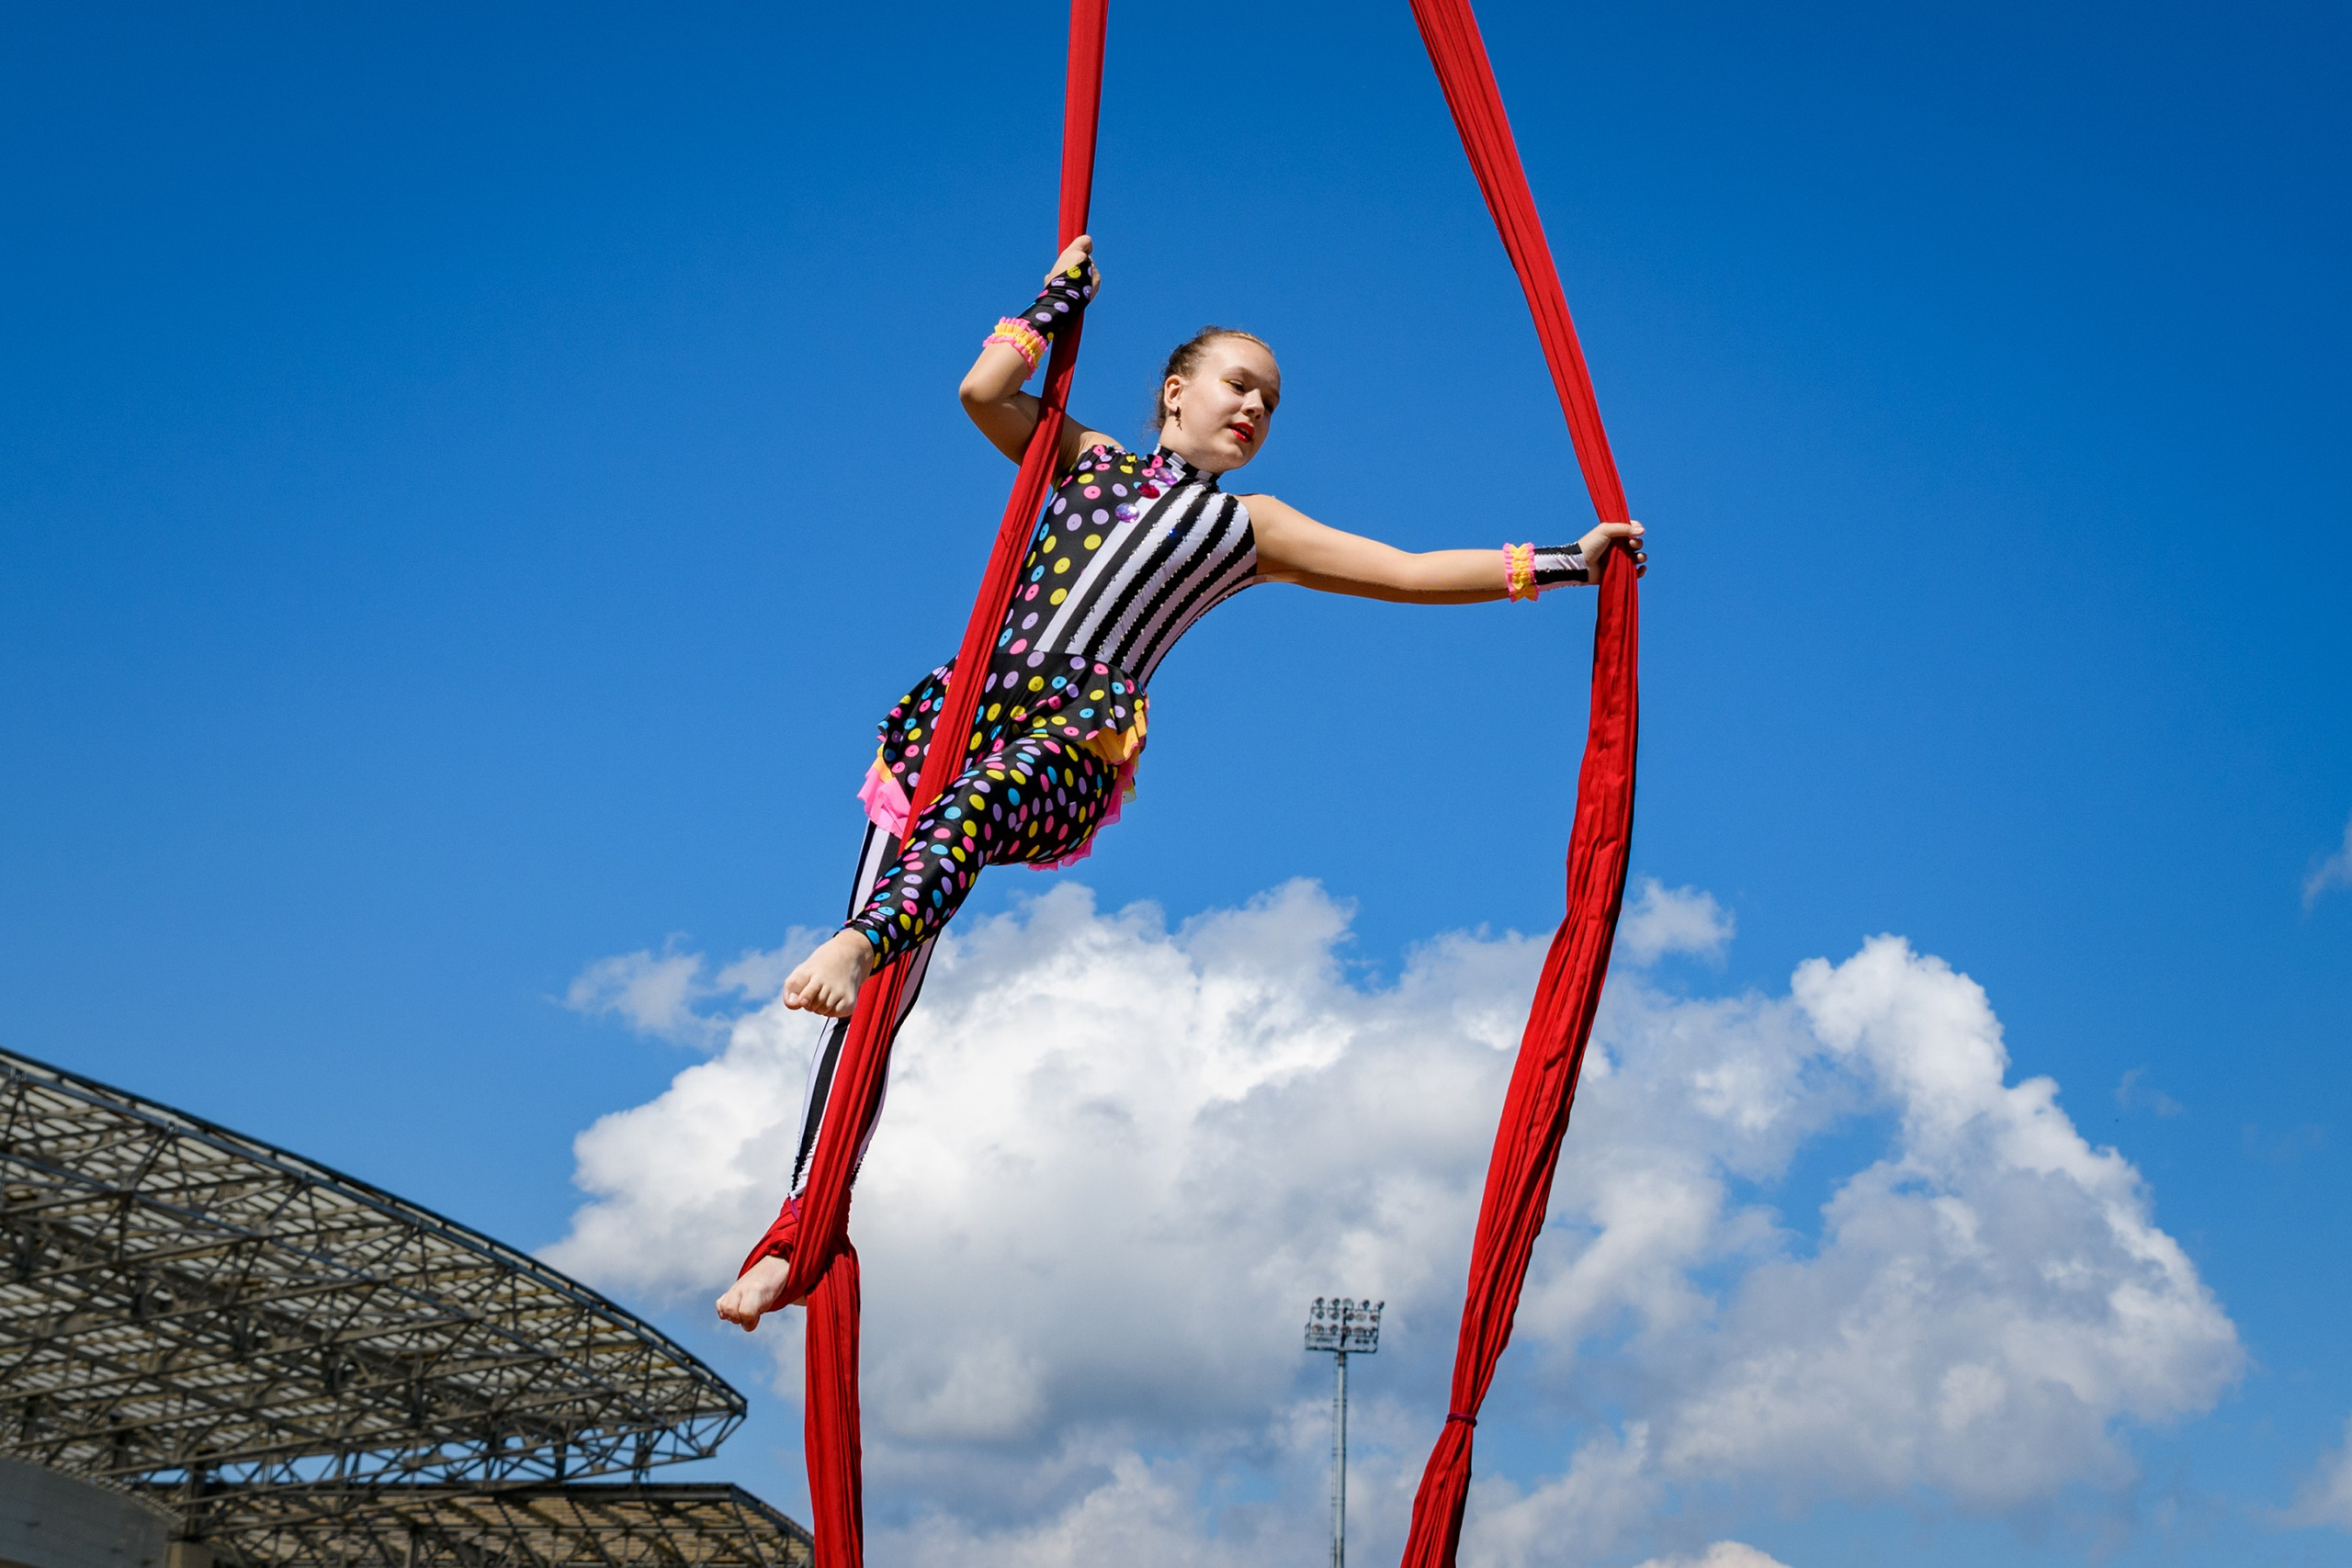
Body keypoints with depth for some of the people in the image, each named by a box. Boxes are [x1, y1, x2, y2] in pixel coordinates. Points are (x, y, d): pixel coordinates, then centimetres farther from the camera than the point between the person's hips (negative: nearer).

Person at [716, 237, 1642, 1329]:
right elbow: (983, 390, 11)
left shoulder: (1248, 525, 24)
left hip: (1075, 743, -1)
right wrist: (1063, 296, 21)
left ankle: (859, 945, -66)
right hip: (967, 702, 1)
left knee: (978, 796, -42)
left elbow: (1412, 573, 21)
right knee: (881, 1001, -12)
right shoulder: (1084, 458, 26)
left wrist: (1561, 562, 17)